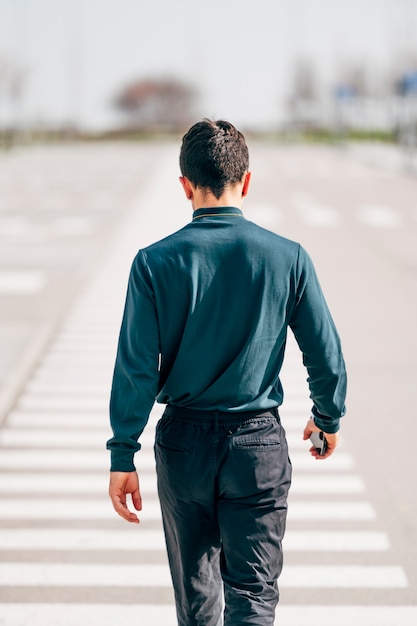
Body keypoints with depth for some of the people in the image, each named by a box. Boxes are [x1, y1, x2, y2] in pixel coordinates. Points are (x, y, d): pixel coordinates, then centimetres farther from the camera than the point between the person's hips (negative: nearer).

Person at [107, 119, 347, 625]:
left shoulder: (155, 262, -9)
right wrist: (328, 418, 16)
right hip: (258, 442, -1)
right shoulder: (288, 257, -7)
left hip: (184, 441, 1)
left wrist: (123, 455, -2)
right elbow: (326, 356, -2)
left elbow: (136, 366, -9)